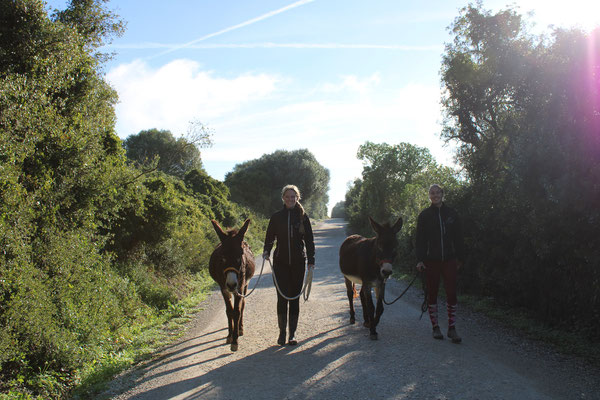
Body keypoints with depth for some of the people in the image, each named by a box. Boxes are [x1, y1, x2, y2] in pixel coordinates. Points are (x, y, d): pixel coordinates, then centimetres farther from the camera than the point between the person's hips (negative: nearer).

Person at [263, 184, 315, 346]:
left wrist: (311, 260, -3)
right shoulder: (276, 217, 4)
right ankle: (282, 332, 11)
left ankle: (293, 334, 13)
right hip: (280, 263, 0)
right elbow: (270, 237, 6)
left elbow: (309, 240, 4)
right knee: (282, 297, -1)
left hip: (298, 263, 0)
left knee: (295, 298, 5)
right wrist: (266, 251, -13)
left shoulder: (303, 217, 2)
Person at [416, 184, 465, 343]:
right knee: (432, 293, 5)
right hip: (431, 260, -1)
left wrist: (460, 257, 7)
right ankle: (435, 327, 16)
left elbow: (458, 237, 11)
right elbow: (420, 239, 1)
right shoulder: (424, 215, 3)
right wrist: (420, 259, -7)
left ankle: (452, 328, 4)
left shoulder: (451, 214, 7)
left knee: (451, 293, -4)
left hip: (449, 260, 1)